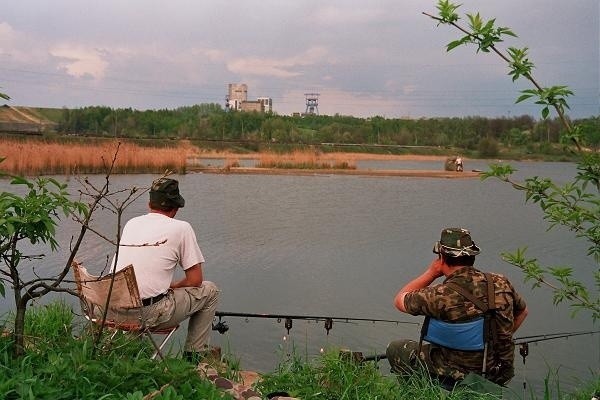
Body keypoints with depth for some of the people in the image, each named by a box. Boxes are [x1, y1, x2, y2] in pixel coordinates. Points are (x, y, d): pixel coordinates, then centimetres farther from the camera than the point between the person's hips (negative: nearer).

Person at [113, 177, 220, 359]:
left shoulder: (131, 223, 14)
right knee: (210, 290, 13)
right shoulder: (181, 228, -2)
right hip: (152, 314, -6)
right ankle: (194, 355, 18)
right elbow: (195, 280, -2)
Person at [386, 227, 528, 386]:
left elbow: (399, 300, -7)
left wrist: (430, 273, -2)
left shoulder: (440, 296, -26)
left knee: (394, 349, 14)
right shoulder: (500, 283, -11)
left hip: (460, 378, -5)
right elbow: (522, 312, 11)